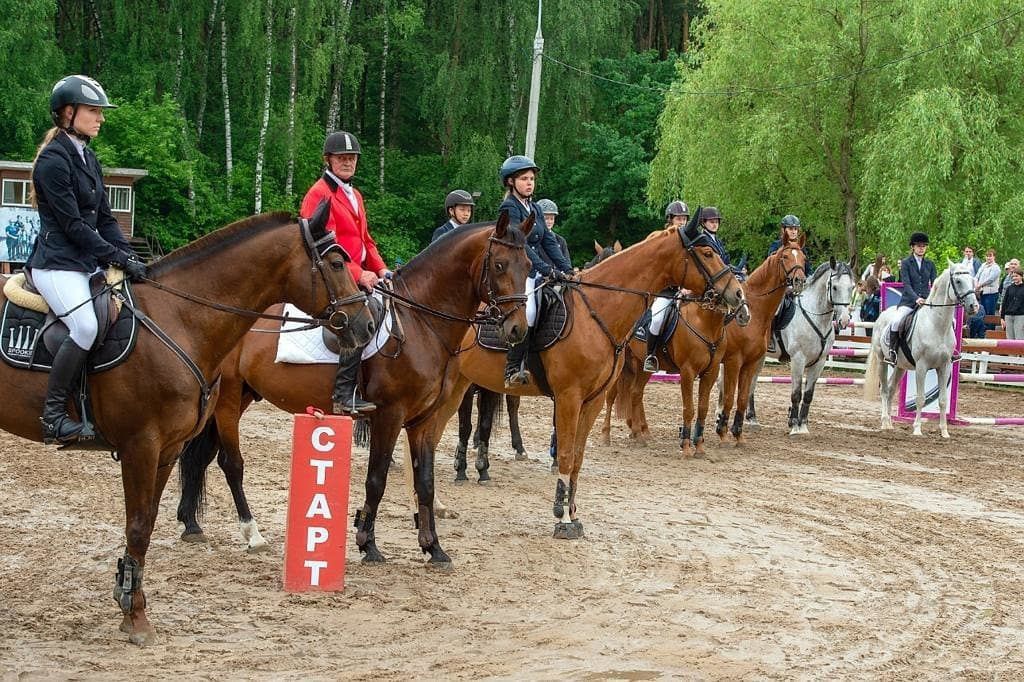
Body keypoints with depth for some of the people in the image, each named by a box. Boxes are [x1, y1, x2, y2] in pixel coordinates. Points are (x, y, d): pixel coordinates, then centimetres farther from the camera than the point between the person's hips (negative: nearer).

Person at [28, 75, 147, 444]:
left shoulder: (87, 158, 14)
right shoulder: (53, 160, -13)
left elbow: (105, 218, 14)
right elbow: (73, 226, -16)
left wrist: (129, 256, 1)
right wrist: (119, 258, -17)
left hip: (88, 262, 9)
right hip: (58, 265, -9)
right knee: (86, 326, -30)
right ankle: (53, 415, -20)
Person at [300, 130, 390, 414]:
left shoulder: (354, 196, 22)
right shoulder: (319, 194, -7)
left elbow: (365, 239, 24)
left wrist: (379, 268, 6)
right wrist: (359, 273, -22)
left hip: (355, 276, 10)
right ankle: (345, 395, -30)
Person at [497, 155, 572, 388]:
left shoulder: (534, 209, 17)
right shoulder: (509, 208, -7)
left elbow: (549, 242, 12)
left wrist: (566, 268, -1)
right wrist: (547, 269, -24)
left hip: (535, 273, 8)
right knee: (527, 311, -29)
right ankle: (513, 371, -24)